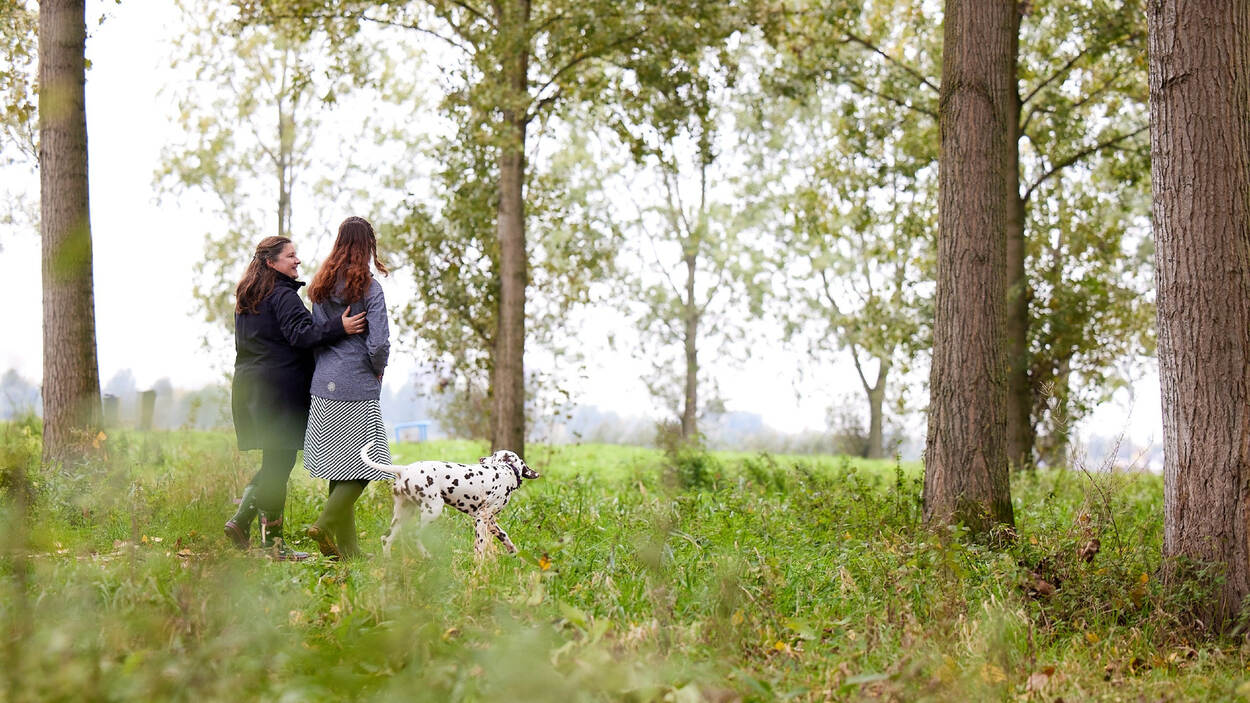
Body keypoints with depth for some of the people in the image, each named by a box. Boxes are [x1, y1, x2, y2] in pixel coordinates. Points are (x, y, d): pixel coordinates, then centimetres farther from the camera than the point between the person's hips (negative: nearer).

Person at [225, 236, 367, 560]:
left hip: (247, 385, 9)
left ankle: (242, 519, 7)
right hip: (280, 386, -9)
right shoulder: (283, 295, -11)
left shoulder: (246, 299, 18)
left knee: (274, 460, 16)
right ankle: (273, 541, -1)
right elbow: (300, 334, -24)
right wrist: (339, 327, -33)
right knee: (279, 462, -4)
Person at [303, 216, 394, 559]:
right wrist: (378, 371, 2)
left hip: (324, 385, 7)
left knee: (341, 467, 11)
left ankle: (345, 547, 14)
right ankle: (325, 524, -13)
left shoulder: (321, 287, 8)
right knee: (364, 465, 1)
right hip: (358, 388, -6)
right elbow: (378, 344, -16)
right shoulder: (369, 288, -10)